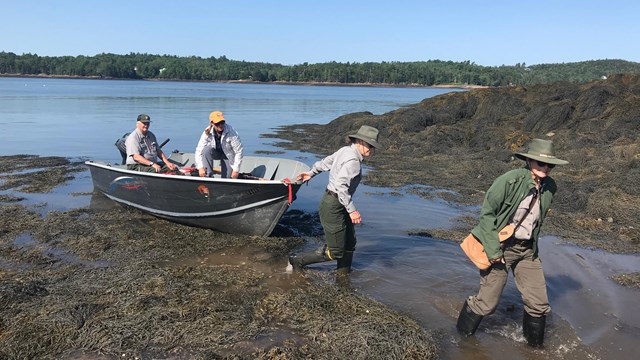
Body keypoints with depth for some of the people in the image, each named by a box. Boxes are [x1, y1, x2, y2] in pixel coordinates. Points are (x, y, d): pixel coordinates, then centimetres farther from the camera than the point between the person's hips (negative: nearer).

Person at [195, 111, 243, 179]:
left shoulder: (231, 132, -30)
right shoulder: (207, 133, -22)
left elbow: (238, 151, -24)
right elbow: (199, 150, -20)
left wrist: (236, 170, -22)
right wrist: (200, 167, -31)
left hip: (228, 155, -2)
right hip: (215, 152, 2)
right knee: (206, 150, -31)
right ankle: (208, 175, -20)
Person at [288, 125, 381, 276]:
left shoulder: (345, 150, 7)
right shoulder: (353, 161, -22)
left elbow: (326, 162, 20)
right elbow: (341, 186, -31)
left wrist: (311, 172, 34)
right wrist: (352, 210, -30)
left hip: (339, 205, 11)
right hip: (333, 206, -11)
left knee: (349, 243, 19)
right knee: (335, 251, -1)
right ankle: (298, 261, 11)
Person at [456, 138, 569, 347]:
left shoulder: (549, 187, 1)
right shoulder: (510, 181, -19)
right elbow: (487, 213, -17)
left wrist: (532, 247, 14)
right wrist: (493, 249, -18)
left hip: (527, 250, 6)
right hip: (500, 248, -6)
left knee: (539, 303, 8)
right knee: (488, 302, 1)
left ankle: (535, 345, 34)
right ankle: (463, 336, 28)